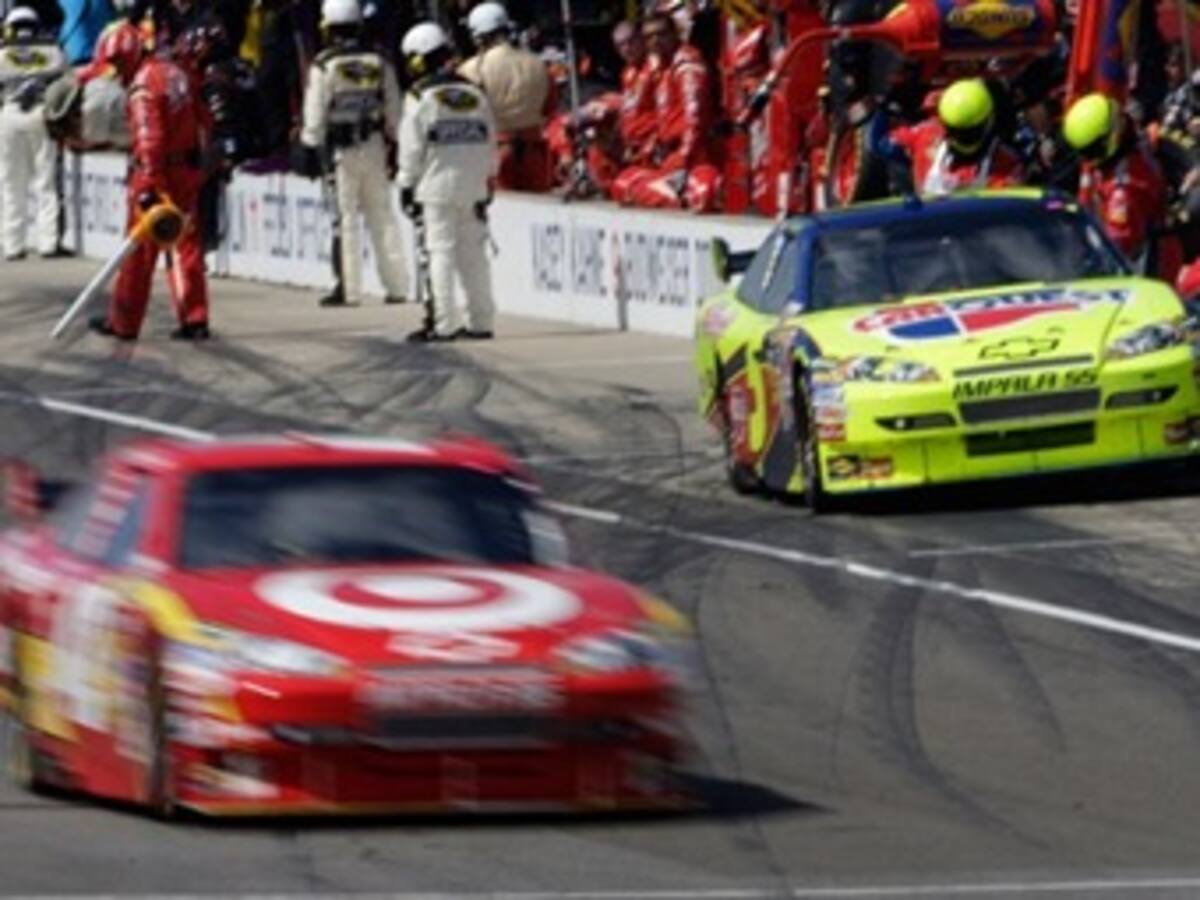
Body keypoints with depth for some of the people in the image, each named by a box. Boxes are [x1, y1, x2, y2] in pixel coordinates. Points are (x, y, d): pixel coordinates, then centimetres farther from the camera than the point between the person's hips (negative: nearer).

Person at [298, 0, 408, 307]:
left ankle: (348, 288, -1)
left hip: (340, 147, -4)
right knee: (383, 216, 9)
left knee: (345, 217, -1)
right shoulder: (379, 63, 2)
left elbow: (315, 112, -7)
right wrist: (394, 147, 15)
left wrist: (311, 149, 0)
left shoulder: (324, 65, -9)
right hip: (374, 145, 4)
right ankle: (396, 285, 10)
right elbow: (393, 110, 7)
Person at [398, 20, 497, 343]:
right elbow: (489, 143, 12)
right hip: (473, 187, 5)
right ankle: (481, 321, 13)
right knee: (474, 253, 10)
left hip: (437, 186, -5)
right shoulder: (475, 94, 9)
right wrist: (487, 182, 20)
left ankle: (444, 324, -6)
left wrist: (407, 187, 1)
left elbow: (412, 149, -7)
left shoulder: (421, 98, -8)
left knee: (441, 253, -3)